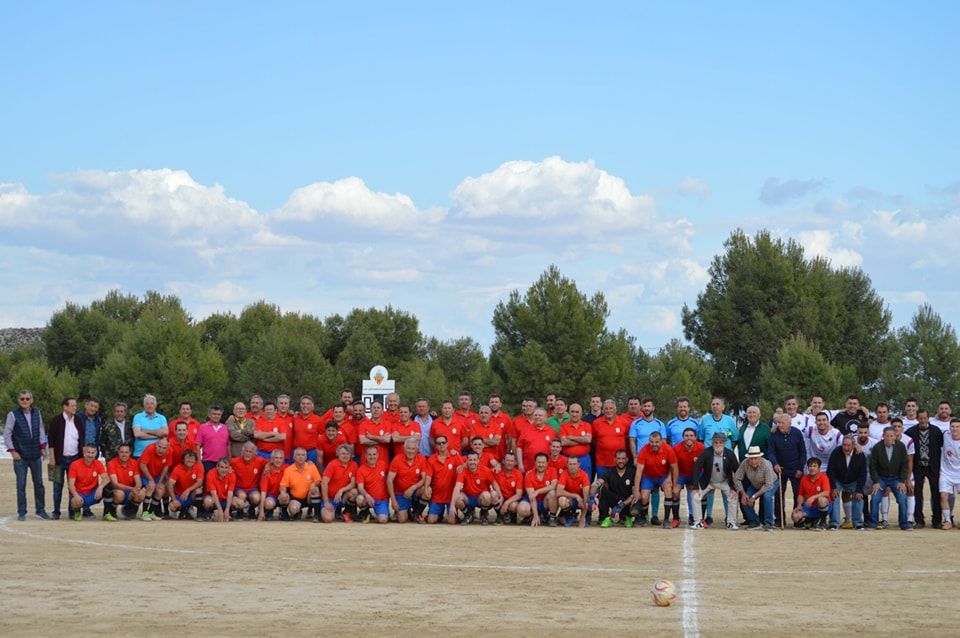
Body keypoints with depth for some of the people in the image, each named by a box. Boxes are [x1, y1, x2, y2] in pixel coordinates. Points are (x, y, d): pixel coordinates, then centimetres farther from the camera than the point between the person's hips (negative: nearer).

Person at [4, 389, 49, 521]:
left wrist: (43, 447, 7)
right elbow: (6, 434, -5)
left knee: (39, 483, 8)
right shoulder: (13, 414, -7)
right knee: (21, 484, -1)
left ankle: (40, 510, 17)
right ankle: (21, 512, 7)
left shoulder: (36, 412, 5)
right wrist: (12, 451, -9)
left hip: (36, 455, 4)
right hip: (20, 456, -4)